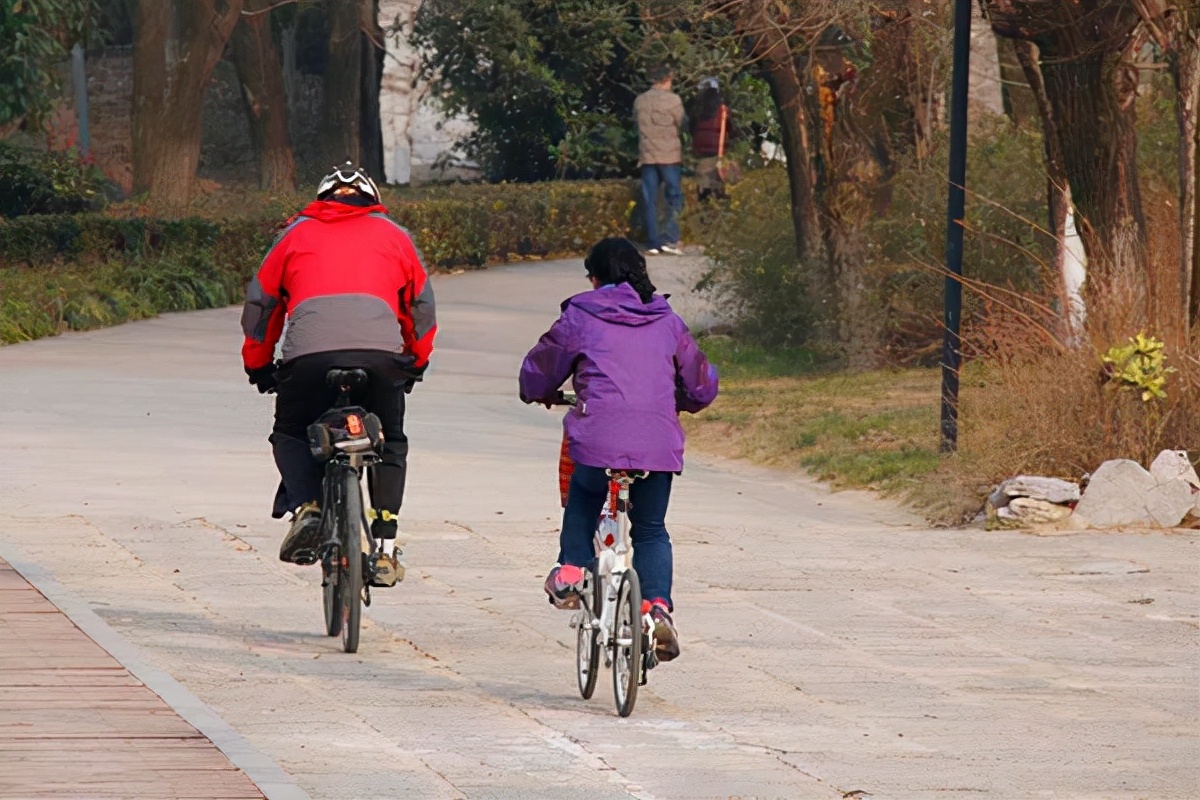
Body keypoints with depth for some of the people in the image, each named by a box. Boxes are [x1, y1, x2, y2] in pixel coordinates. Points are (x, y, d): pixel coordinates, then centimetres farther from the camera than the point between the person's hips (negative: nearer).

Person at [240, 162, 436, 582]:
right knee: (390, 444, 21)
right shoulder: (394, 235, 27)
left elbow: (260, 303, 28)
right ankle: (385, 545, 8)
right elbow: (421, 304, 30)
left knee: (290, 435, 22)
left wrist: (258, 366, 40)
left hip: (309, 355, -1)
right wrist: (417, 362, 45)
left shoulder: (297, 234, 26)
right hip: (380, 354, 1)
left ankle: (305, 506, -6)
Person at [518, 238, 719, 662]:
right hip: (659, 447, 2)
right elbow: (702, 384, 23)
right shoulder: (668, 322, 16)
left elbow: (538, 373, 18)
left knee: (582, 502, 30)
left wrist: (542, 394, 41)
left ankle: (572, 572, 16)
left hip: (598, 440, -2)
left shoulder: (580, 317, 7)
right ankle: (658, 606, -2)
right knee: (651, 531, 17)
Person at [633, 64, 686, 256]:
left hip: (647, 155, 3)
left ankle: (652, 242, 3)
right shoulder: (673, 100, -8)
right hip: (669, 154, -3)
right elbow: (682, 124, 1)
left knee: (650, 201, 5)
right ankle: (669, 238, -9)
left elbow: (637, 123, 11)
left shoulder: (639, 101, 4)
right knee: (674, 197, 2)